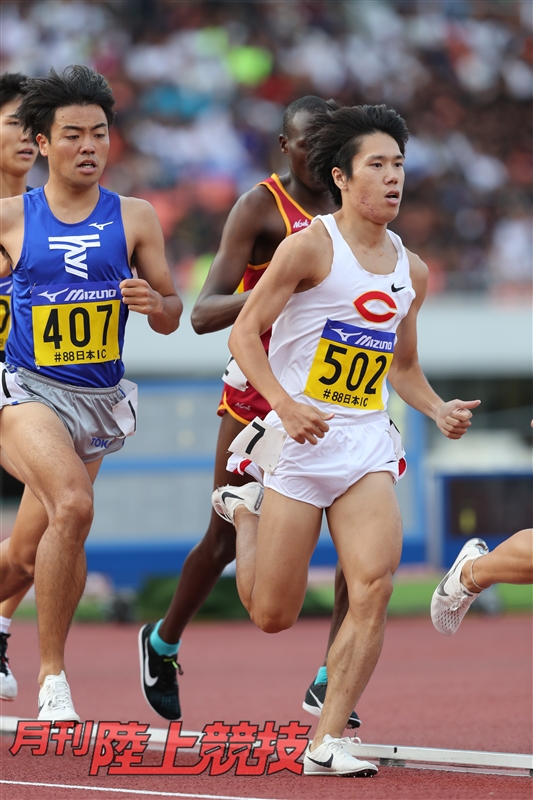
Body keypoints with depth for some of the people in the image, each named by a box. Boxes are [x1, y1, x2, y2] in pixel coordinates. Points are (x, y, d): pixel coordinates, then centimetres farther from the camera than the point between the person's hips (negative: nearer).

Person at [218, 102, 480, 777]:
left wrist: (440, 411, 4)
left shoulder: (410, 271, 11)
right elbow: (244, 333, -9)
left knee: (373, 588, -17)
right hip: (300, 441, -4)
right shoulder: (311, 246, -8)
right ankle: (242, 513, 36)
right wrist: (285, 404, -23)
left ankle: (328, 742, -10)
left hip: (367, 445, 4)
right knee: (273, 615, 3)